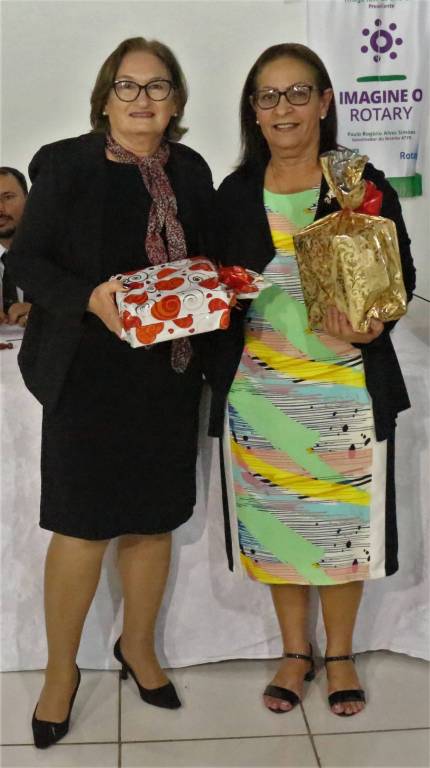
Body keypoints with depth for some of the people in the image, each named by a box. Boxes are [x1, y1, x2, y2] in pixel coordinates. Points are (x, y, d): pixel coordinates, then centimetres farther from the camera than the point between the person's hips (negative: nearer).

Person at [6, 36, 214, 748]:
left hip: (170, 370, 4)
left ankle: (138, 647, 35)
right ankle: (61, 669, 22)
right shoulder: (67, 165, -5)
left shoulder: (191, 171, 8)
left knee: (154, 519, 13)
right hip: (90, 370, -4)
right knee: (84, 523, 0)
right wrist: (89, 299, -24)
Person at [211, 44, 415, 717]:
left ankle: (339, 655, 30)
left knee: (343, 524, 8)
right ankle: (295, 652, 31)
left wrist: (372, 324, -19)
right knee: (276, 524, 10)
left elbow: (400, 277, 0)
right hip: (261, 391, 2)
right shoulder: (235, 193, 5)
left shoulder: (364, 186, -2)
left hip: (347, 394, -2)